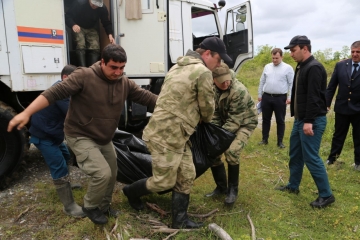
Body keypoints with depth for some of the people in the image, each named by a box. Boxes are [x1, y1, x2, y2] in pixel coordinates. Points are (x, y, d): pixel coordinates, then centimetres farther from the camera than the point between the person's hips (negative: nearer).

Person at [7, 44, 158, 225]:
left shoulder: (125, 83, -4)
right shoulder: (84, 76, -20)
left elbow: (147, 98, -3)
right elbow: (55, 93, -23)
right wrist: (27, 113, -30)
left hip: (104, 139, 7)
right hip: (81, 137, -7)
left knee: (112, 175, 16)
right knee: (102, 173, -18)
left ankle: (104, 206, 41)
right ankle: (90, 207, 12)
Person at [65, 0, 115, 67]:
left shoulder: (102, 8, -13)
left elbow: (107, 23, -5)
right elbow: (67, 16, -21)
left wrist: (110, 35, -25)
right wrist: (73, 25, -43)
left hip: (91, 29, 3)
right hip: (78, 28, -3)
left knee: (95, 48, -14)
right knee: (81, 47, -25)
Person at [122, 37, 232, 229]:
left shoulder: (179, 66, 17)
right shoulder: (203, 72, -13)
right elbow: (207, 107, -4)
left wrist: (197, 117, 24)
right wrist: (206, 119, 18)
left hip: (176, 135, 10)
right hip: (166, 136, -10)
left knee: (186, 177, 12)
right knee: (164, 182, 6)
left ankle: (180, 220, 22)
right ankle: (132, 191, 32)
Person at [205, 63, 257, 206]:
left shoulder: (239, 91, -30)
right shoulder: (214, 89, -9)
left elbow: (235, 120, -29)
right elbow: (215, 112, -4)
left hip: (244, 123, -6)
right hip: (226, 122, 7)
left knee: (231, 151, -28)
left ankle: (233, 189, -4)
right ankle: (221, 186, 19)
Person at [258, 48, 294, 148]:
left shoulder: (288, 68, -1)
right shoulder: (267, 67, 10)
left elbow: (291, 84, -4)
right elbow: (262, 82, 14)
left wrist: (289, 97, -10)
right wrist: (259, 94, 12)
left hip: (280, 98, -3)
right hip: (266, 97, 4)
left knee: (280, 121, 5)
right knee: (266, 119, 10)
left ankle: (280, 141, 14)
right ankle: (264, 139, 22)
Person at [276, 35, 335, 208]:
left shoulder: (314, 68, -17)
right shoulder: (301, 67, 14)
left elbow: (314, 97, -24)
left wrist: (309, 121, -27)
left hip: (312, 121, -10)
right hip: (300, 120, 10)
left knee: (311, 158, -5)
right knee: (295, 154, 16)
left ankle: (326, 195, 10)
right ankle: (293, 186, 31)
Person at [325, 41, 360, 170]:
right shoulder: (340, 65, -1)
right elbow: (331, 86, 2)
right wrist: (327, 103, -2)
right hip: (342, 107, 1)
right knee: (338, 135, 14)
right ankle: (332, 158, 28)